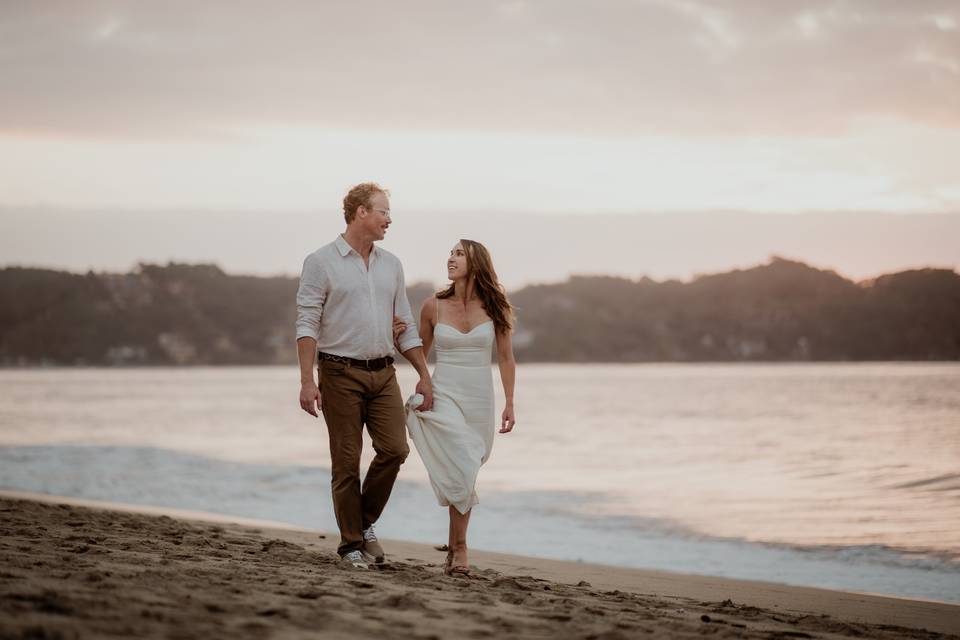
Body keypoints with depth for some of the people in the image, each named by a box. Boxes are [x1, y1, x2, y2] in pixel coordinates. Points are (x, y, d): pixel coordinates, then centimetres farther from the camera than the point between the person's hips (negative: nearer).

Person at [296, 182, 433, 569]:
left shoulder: (391, 265, 13)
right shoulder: (321, 262, -4)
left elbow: (405, 327, 16)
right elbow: (307, 324, -9)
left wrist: (424, 376, 10)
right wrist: (307, 381, -17)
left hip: (383, 373, 5)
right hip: (341, 373, -5)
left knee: (395, 449, -8)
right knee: (347, 462, -2)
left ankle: (366, 522, 13)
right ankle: (352, 544, 8)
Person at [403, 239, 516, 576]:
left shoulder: (495, 308, 0)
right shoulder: (433, 307, 0)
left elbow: (506, 359, 5)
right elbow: (420, 351, 14)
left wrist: (509, 404, 2)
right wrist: (397, 338, -5)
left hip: (479, 400, 1)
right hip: (443, 395, -1)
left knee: (463, 473, 8)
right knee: (461, 471, -16)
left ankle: (455, 547, 20)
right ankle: (459, 547, -8)